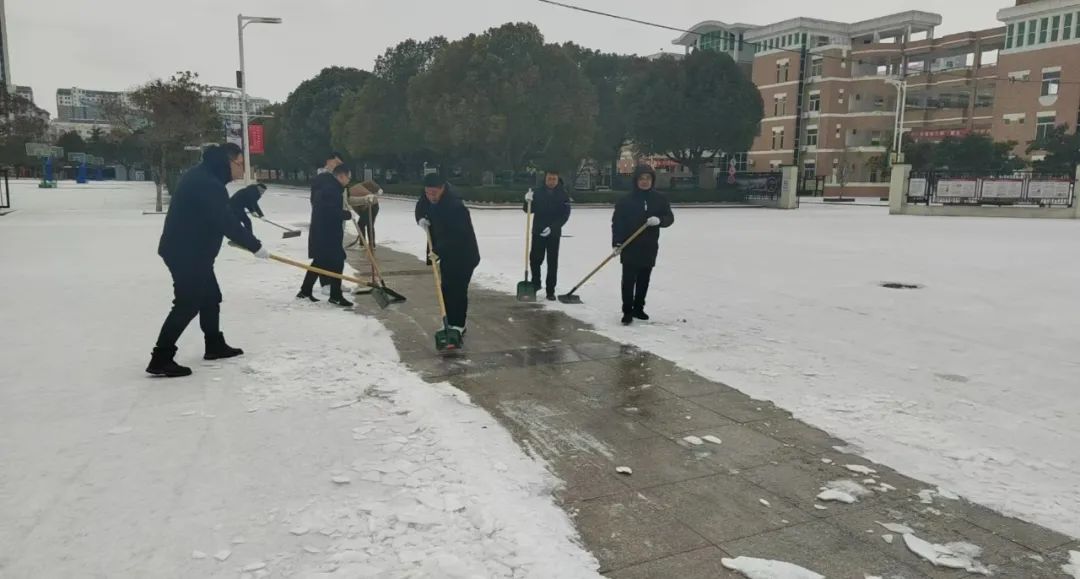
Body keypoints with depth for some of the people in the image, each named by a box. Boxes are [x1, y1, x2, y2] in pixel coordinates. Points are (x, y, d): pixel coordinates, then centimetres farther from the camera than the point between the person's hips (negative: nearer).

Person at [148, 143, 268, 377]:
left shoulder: (204, 177, 12)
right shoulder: (208, 183, -21)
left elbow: (221, 217, 18)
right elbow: (226, 222, -25)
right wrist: (255, 246, -19)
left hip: (191, 250, 11)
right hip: (186, 252, -11)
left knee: (210, 297, 19)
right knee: (188, 304, -9)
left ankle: (215, 345, 32)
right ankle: (161, 359, -6)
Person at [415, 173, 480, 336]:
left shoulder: (455, 206, -30)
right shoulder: (427, 199, -3)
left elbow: (456, 236, -34)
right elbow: (420, 209, 17)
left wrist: (438, 251, -36)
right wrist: (421, 219, -5)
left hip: (463, 255, -8)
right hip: (447, 253, 8)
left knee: (458, 290, -7)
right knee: (446, 289, 12)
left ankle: (459, 325, 3)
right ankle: (450, 322, 23)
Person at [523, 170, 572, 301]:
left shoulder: (563, 194, -4)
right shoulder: (538, 191, 0)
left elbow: (565, 215, -10)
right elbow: (529, 210, 3)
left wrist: (552, 227, -22)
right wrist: (528, 202, -20)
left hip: (554, 234, -1)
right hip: (537, 232, 2)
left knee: (552, 263, 1)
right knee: (535, 259, 5)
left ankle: (550, 291, 8)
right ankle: (536, 283, 27)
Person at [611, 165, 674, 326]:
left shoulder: (660, 198, 3)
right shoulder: (626, 199, -5)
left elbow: (670, 218, 4)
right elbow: (617, 222, -6)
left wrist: (659, 220, -18)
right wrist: (616, 242, -16)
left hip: (650, 247, 4)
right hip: (630, 247, -3)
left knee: (644, 280, 12)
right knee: (629, 280, -7)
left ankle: (638, 308, 26)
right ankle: (627, 312, -2)